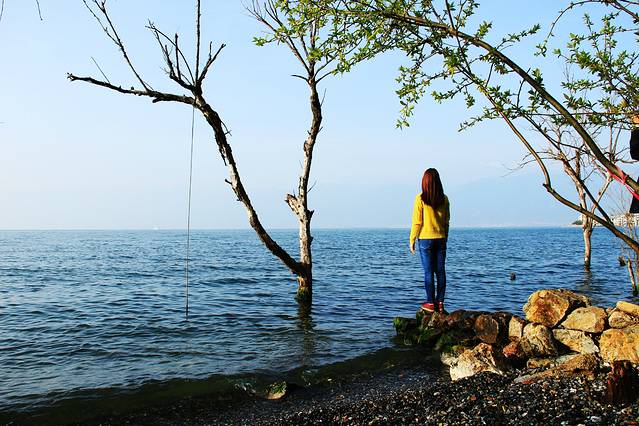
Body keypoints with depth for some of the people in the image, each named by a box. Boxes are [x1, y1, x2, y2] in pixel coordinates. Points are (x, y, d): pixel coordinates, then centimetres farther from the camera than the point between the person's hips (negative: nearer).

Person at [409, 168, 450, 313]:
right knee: (440, 271, 8)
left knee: (428, 272, 1)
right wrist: (445, 238, 16)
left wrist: (412, 240, -2)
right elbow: (447, 221, 6)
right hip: (440, 239, 4)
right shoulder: (444, 199, 1)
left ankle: (430, 303, 5)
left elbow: (417, 222, -10)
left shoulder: (420, 199, -11)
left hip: (425, 239, -4)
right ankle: (440, 302, 12)